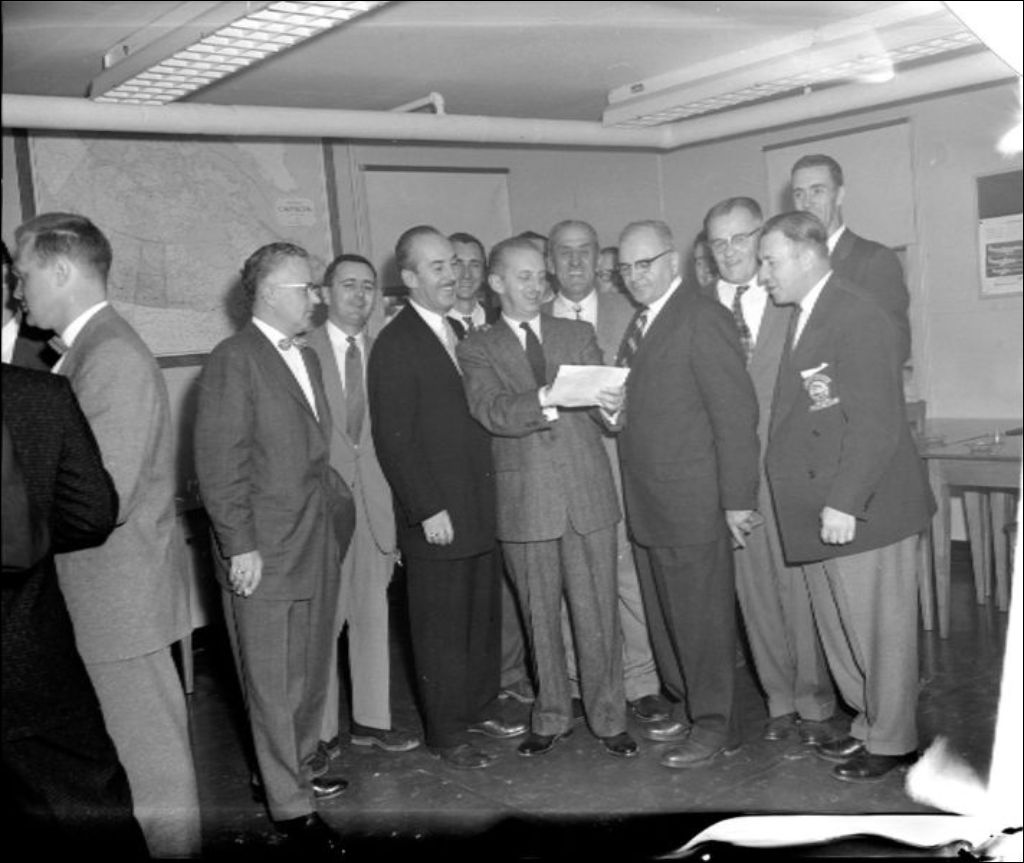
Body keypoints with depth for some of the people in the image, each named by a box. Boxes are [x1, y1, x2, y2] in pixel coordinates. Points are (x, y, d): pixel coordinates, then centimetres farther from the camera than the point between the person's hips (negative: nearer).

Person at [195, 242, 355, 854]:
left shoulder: (306, 356, 14)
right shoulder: (234, 360, -13)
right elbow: (219, 464, -16)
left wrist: (338, 499, 9)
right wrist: (239, 547, -17)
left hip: (320, 540, 8)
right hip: (266, 550, -8)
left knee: (313, 670, 19)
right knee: (275, 683, 3)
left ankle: (293, 768, 38)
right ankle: (292, 806, 15)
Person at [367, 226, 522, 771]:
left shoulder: (459, 334, 14)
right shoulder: (395, 346, -11)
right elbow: (393, 439, -14)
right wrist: (427, 510, -16)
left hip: (479, 509, 8)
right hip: (436, 516, -7)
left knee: (484, 618, 16)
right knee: (441, 629, 4)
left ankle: (479, 709, 32)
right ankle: (447, 734, 17)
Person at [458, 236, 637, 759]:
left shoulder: (578, 336, 12)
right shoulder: (477, 350, 5)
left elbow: (603, 402, 4)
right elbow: (492, 412, -12)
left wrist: (612, 406, -21)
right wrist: (545, 400, -29)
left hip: (588, 493, 1)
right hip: (525, 501, -1)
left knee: (597, 614, 4)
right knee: (540, 617, 10)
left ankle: (609, 717, 19)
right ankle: (551, 718, 26)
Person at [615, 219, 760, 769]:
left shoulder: (703, 320, -11)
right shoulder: (639, 325, 16)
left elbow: (736, 414, -15)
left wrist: (737, 499, -17)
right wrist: (610, 408, 4)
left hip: (692, 500, -8)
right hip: (645, 501, 8)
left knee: (702, 615, 2)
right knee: (664, 614, 16)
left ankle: (713, 724, 15)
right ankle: (686, 706, 31)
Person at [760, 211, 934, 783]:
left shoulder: (859, 318, -16)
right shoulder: (806, 319, 14)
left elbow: (876, 424, -20)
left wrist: (844, 502, -22)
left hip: (864, 512, -9)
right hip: (822, 513, 9)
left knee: (881, 630, 5)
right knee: (841, 629, 17)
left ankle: (892, 742, 21)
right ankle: (871, 725, 33)